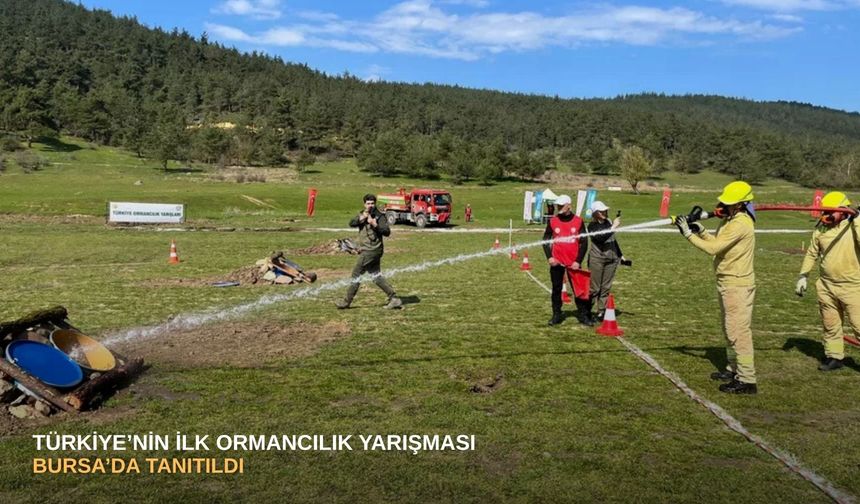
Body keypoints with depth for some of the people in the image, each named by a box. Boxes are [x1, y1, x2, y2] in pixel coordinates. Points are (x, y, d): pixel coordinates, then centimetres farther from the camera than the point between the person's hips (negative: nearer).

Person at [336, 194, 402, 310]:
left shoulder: (380, 216, -8)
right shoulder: (362, 214, 13)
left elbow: (387, 232, -17)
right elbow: (351, 224, -2)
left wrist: (375, 225, -26)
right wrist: (361, 218, -18)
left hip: (371, 251, -8)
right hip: (367, 250, 8)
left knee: (356, 274, -1)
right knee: (376, 276, 10)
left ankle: (346, 302, 11)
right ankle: (394, 299, 13)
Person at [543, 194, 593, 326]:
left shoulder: (578, 221, -1)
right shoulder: (553, 221, 2)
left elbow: (584, 242, 1)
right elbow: (545, 240, 8)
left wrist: (578, 261, -6)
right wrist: (549, 257, -4)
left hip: (573, 262, -1)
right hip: (557, 262, 1)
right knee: (556, 289, 8)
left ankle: (583, 315, 11)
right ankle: (556, 315, 17)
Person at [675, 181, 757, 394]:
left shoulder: (740, 224, -21)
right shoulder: (729, 220, 10)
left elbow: (713, 248, -24)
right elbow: (717, 242, 13)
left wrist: (688, 233, -19)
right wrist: (700, 230, 0)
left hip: (737, 285, -10)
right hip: (727, 282, 10)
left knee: (738, 331, -8)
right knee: (730, 329, 19)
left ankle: (747, 380, -4)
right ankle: (734, 369, 31)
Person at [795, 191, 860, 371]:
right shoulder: (821, 228, 3)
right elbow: (812, 253, 12)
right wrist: (803, 276, 9)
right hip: (826, 286, 5)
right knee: (830, 325, 14)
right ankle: (834, 356, 27)